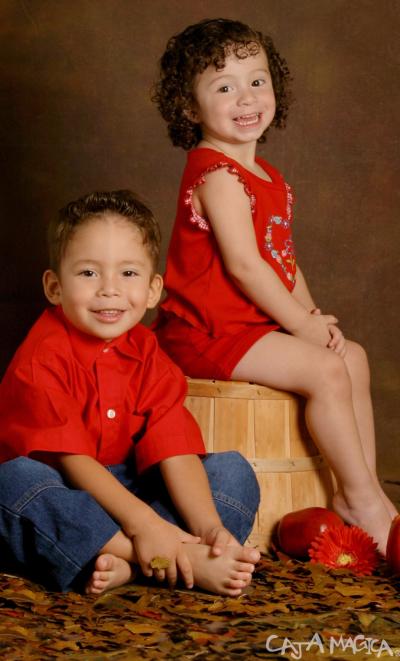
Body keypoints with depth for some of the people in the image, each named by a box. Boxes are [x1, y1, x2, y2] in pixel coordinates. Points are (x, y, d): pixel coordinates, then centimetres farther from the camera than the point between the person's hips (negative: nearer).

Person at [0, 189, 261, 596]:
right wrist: (142, 522, -34)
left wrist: (208, 525, -27)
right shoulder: (42, 359, -16)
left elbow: (174, 450, -10)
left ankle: (122, 565, -32)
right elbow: (72, 458, -24)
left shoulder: (147, 356, 1)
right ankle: (189, 564, -38)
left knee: (234, 473, -7)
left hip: (125, 492, 5)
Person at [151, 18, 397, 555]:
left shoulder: (265, 177, 15)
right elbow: (244, 265, -22)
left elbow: (283, 256, 15)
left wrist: (313, 317, 1)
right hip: (211, 330, -10)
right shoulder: (216, 175, -17)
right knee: (326, 371, -19)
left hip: (260, 323, 10)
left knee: (354, 358, 5)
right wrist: (303, 325, -16)